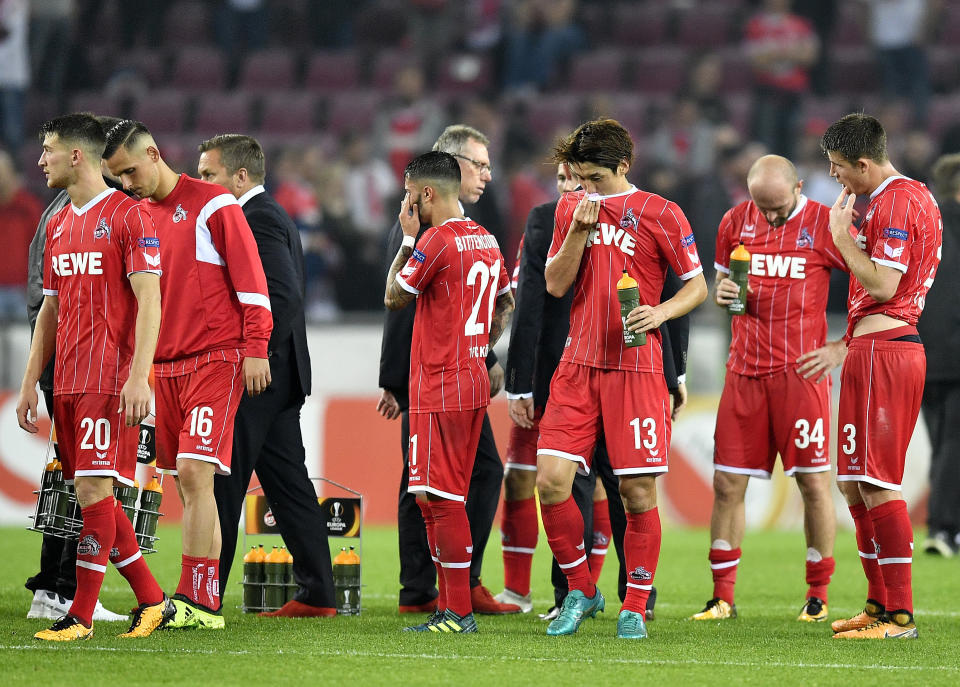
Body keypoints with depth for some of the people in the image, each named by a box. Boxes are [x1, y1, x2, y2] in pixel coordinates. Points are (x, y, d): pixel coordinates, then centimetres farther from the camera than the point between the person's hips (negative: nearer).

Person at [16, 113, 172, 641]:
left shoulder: (127, 216, -7)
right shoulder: (58, 225, 17)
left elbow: (149, 301, -12)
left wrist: (138, 377, -20)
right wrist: (30, 383, 17)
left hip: (110, 379, -8)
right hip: (67, 380, 8)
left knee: (93, 487, -10)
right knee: (90, 493, 6)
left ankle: (81, 616, -9)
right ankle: (151, 601, 14)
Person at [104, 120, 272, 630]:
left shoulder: (213, 204, -5)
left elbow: (251, 278, -7)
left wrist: (255, 349, -12)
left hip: (215, 358, -7)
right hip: (166, 366, 7)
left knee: (194, 472, -15)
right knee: (185, 481, 5)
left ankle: (197, 599, -17)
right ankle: (202, 602, 6)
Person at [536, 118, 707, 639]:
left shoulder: (661, 215, -2)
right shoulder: (570, 209, 11)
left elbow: (697, 285, 3)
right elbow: (554, 284, 7)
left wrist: (662, 311, -16)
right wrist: (579, 231, -6)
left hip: (635, 365, -4)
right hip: (578, 363, 4)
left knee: (637, 490, -3)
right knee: (551, 479, -6)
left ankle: (634, 609, 8)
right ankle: (580, 591, 11)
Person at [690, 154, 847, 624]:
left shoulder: (825, 225, -4)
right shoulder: (736, 222, 9)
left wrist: (842, 347, -6)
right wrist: (721, 293, -2)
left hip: (799, 369, -4)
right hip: (745, 369, 4)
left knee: (814, 481, -2)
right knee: (728, 483, 1)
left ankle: (818, 597, 8)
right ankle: (722, 597, 8)